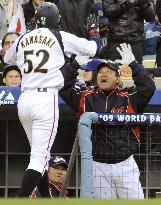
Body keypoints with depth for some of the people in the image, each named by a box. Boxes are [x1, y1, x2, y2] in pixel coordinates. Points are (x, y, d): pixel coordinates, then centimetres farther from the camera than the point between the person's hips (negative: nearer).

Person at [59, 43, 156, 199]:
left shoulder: (127, 97, 0)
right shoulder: (86, 98, 5)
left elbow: (148, 87, -12)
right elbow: (64, 88, 1)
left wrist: (133, 64, -16)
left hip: (124, 164, -1)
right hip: (98, 166, 1)